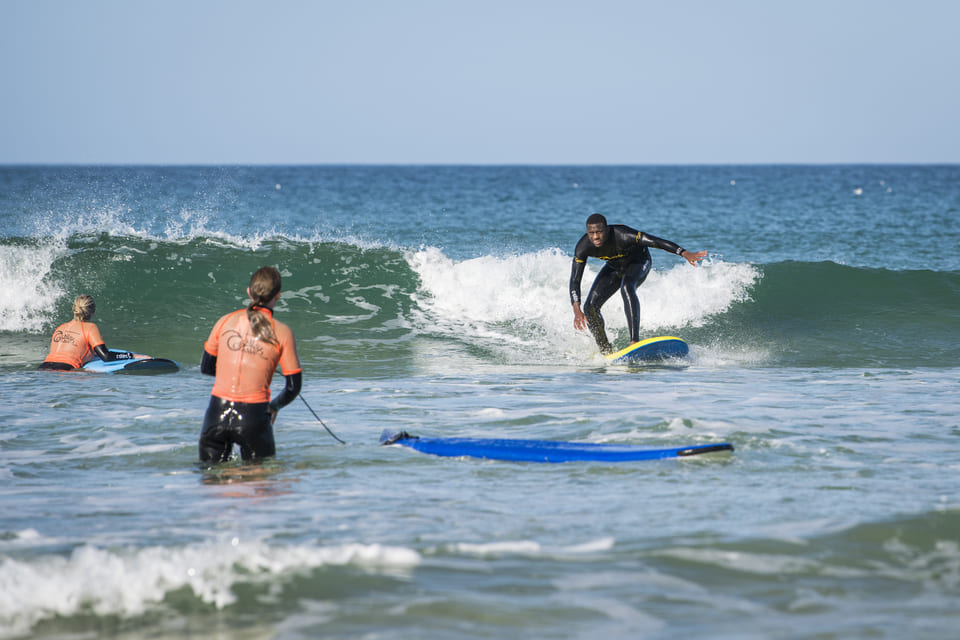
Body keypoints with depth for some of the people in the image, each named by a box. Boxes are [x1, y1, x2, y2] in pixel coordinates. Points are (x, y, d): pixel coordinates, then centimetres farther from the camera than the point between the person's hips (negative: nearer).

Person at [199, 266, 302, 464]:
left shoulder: (226, 321, 5)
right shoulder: (282, 332, -2)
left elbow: (206, 368, 16)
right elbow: (293, 387, 1)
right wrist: (274, 407, 20)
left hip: (217, 415, 2)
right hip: (253, 417, -2)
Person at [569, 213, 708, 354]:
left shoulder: (622, 235, -38)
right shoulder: (583, 247, -26)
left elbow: (656, 241, -41)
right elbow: (575, 280, -23)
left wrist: (685, 253, -52)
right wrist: (577, 310, -35)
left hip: (639, 262, -5)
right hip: (614, 267, 5)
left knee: (627, 288, -37)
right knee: (590, 307, -9)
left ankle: (635, 341, -44)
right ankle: (606, 352, 6)